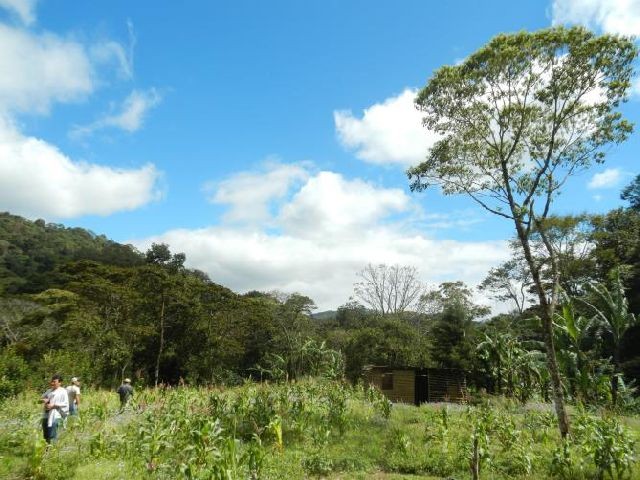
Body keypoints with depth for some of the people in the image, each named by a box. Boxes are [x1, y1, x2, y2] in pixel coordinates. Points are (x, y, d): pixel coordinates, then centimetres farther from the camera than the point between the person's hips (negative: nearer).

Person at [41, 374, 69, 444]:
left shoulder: (63, 391, -6)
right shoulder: (49, 390, 17)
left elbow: (65, 404, -13)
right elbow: (41, 398, 24)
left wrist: (53, 405, -16)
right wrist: (43, 400, 2)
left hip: (55, 417, -8)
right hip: (46, 416, 8)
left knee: (52, 437, -8)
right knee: (46, 436, 13)